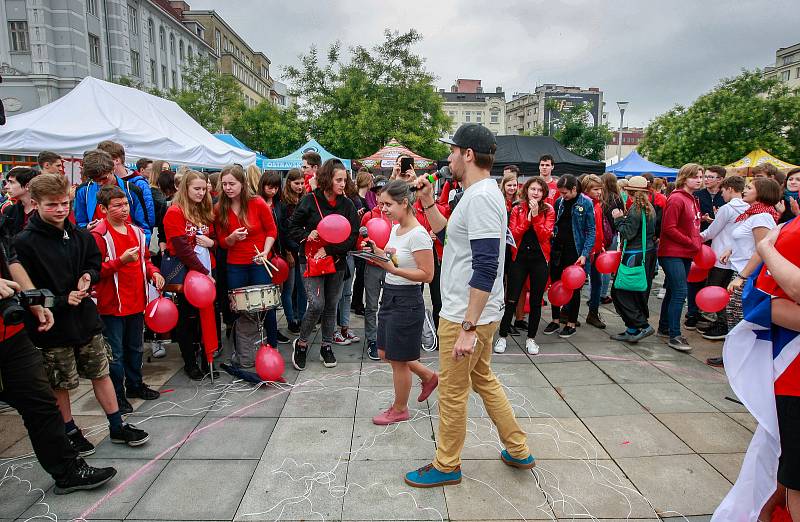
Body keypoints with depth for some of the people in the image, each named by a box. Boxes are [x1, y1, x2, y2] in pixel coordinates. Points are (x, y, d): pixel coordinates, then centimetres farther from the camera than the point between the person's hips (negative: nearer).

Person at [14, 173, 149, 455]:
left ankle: (117, 427, 25)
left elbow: (96, 264, 16)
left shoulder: (80, 236, 3)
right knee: (59, 384, 10)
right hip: (53, 325, -5)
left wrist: (88, 276, -5)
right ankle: (70, 432, 30)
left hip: (86, 317, 5)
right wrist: (61, 300, -20)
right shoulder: (25, 243, -13)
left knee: (101, 372, 13)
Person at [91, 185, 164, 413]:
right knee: (115, 353, 4)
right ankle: (117, 395, 18)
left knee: (135, 348, 20)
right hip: (112, 304, -7)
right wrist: (121, 261, -27)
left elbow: (145, 259, 20)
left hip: (137, 301, 7)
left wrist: (153, 272, 2)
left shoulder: (136, 231, 10)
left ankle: (135, 385, 36)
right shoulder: (98, 235, -12)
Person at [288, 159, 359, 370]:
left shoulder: (347, 204, -1)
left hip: (336, 262, 3)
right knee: (317, 304, -13)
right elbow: (293, 227, 1)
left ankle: (326, 347, 28)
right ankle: (301, 344, 10)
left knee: (331, 306, 11)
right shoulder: (310, 200, -7)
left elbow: (352, 236, -5)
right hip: (312, 260, -3)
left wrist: (329, 250, -14)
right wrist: (307, 235, -18)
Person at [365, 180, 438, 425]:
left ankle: (399, 409, 29)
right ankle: (429, 376, 39)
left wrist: (393, 269, -28)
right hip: (389, 296, 9)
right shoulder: (395, 228, 7)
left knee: (398, 359, 6)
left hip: (407, 300, -9)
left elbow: (427, 275, -20)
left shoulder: (418, 234, -20)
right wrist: (379, 253, 2)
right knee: (386, 353, 19)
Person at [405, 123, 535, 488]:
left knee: (453, 391, 6)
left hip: (466, 316, -10)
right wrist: (427, 201, 12)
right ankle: (518, 450, 36)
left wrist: (468, 328, -26)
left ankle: (446, 466, 26)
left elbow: (486, 268, -27)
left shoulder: (481, 197, -21)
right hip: (472, 312, 10)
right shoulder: (479, 192, 11)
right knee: (483, 379, 22)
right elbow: (448, 235, 23)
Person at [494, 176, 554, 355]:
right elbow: (513, 235, -7)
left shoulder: (548, 211, 2)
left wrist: (536, 215, -17)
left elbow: (545, 236, -11)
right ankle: (502, 336, 12)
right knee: (511, 300, 0)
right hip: (519, 258, 0)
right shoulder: (517, 209, 4)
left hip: (539, 259, 0)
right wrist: (527, 219, -16)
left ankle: (531, 338, 21)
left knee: (536, 301, 8)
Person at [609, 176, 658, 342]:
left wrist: (619, 219, -5)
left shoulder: (635, 209, -15)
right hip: (649, 253, 9)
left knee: (620, 292, -4)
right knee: (639, 293, 13)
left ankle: (643, 326, -7)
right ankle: (632, 330, 19)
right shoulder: (650, 208, 12)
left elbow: (628, 233, -18)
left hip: (635, 255, -9)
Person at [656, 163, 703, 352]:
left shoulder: (692, 200, 16)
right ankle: (674, 336, -6)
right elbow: (669, 228, -18)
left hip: (686, 254, 9)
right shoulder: (676, 199, -12)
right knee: (680, 292, -12)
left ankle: (664, 328, 25)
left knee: (673, 292, 14)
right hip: (672, 253, -9)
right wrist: (692, 243, -14)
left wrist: (698, 243, 8)